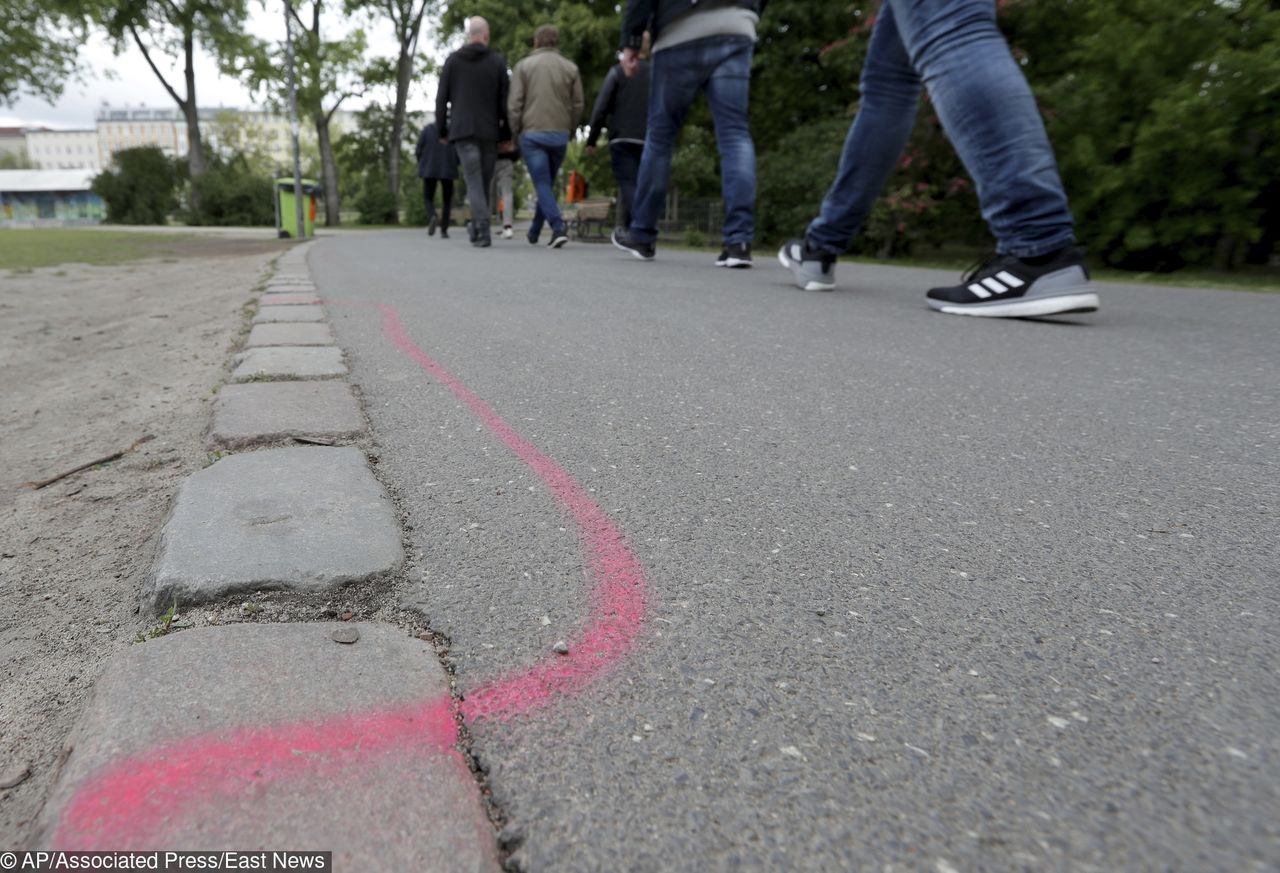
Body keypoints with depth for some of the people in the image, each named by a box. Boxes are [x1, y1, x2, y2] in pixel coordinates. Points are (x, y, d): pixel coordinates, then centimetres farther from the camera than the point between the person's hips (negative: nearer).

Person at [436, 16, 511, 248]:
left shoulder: (453, 60, 5)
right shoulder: (498, 61, 3)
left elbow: (442, 98, 3)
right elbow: (505, 100, 0)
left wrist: (442, 130, 12)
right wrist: (507, 134, 6)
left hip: (462, 129, 0)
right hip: (489, 131, 1)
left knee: (473, 181, -5)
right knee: (484, 181, 12)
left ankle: (483, 229, -22)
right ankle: (476, 227, 21)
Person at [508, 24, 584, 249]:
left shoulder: (523, 66, 3)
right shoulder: (570, 67, 8)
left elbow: (514, 104, -3)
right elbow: (578, 105, 5)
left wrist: (516, 133, 7)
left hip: (532, 134, -2)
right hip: (560, 134, 2)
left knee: (542, 184, -3)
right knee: (548, 182, 14)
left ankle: (558, 226, -22)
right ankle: (535, 230, 22)